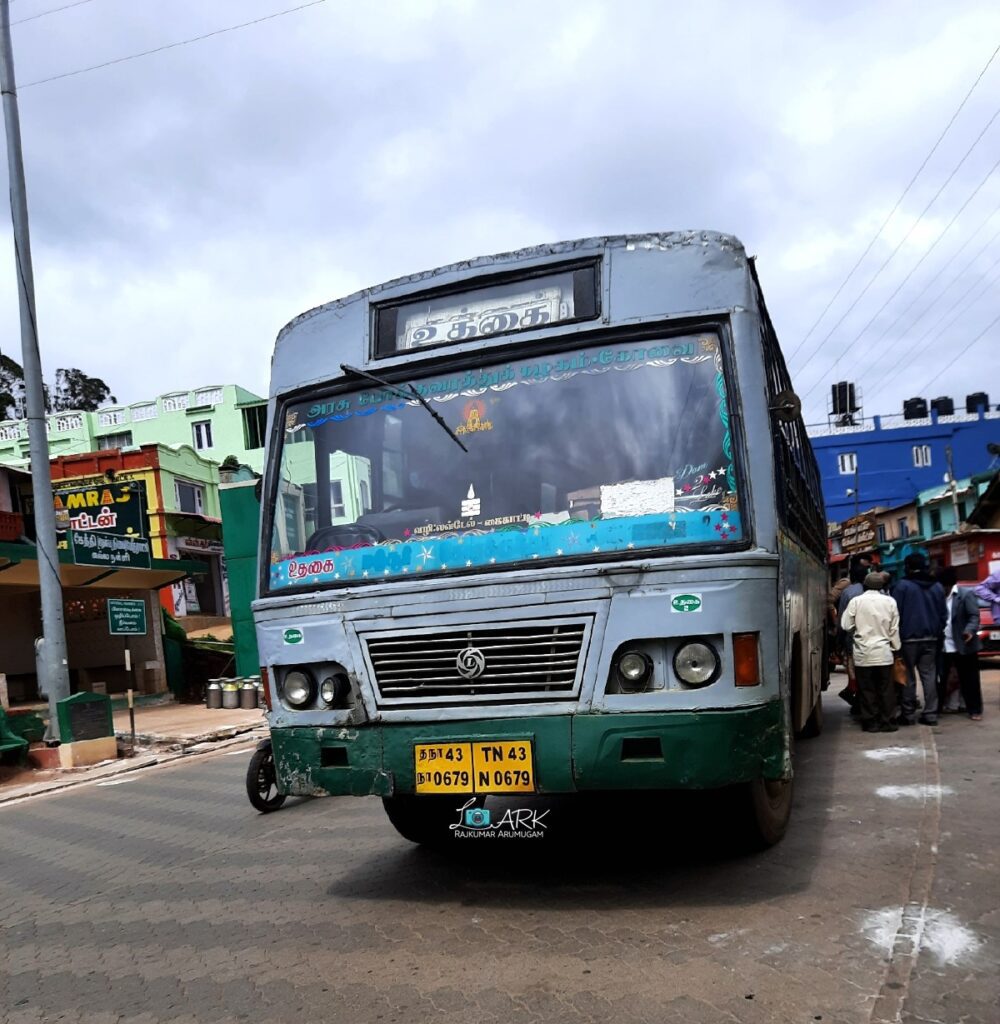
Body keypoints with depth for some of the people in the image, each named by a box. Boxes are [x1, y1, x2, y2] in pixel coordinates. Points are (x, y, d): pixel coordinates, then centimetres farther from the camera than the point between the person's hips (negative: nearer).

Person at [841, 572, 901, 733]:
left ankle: (870, 722, 10)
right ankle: (887, 722, 12)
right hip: (884, 653, 1)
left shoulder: (856, 601, -7)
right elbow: (894, 629, 1)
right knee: (886, 689, 9)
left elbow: (846, 625, -5)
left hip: (863, 654, -1)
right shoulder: (889, 601, -3)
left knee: (866, 689, 6)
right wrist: (895, 647, 13)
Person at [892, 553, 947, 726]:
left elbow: (896, 613, -9)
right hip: (931, 639, 4)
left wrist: (896, 637, -1)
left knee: (908, 677, 2)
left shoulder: (903, 585, -7)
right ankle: (930, 714, 6)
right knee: (929, 676, 7)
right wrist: (938, 634, 15)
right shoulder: (937, 587, 10)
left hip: (909, 638, -4)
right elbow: (943, 614, 10)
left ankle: (908, 714, 4)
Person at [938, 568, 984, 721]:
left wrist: (969, 631, -28)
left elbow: (974, 616, -10)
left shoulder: (966, 594, -4)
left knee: (969, 680, 7)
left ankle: (975, 710, 19)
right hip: (942, 647, 4)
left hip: (962, 646, -4)